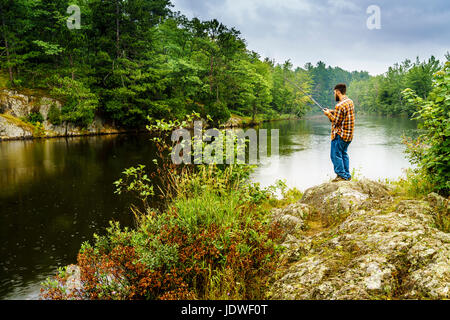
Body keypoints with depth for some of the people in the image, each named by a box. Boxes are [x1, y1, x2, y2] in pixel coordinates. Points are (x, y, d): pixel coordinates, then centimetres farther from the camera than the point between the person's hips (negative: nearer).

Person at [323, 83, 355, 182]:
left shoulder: (340, 105, -21)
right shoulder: (350, 102, 8)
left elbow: (336, 121, -18)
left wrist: (329, 114, -4)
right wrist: (333, 112, 12)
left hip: (340, 135, -9)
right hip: (349, 134, 9)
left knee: (336, 155, 1)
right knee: (343, 153, 19)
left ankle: (341, 175, 4)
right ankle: (347, 175, 23)